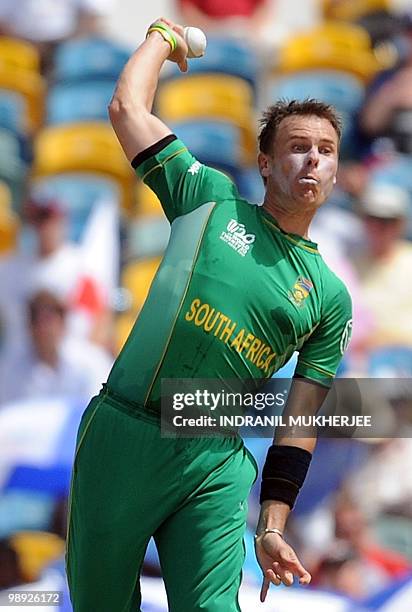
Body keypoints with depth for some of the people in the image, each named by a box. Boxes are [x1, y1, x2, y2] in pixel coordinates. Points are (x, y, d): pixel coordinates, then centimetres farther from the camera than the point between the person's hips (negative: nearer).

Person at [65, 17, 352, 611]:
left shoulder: (329, 295, 10)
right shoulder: (211, 199, 8)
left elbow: (299, 425, 9)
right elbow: (127, 107, 5)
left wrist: (272, 527, 2)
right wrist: (163, 37, 19)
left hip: (217, 466, 1)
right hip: (123, 435, -1)